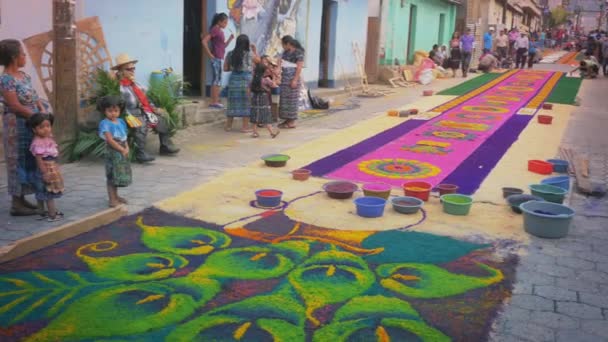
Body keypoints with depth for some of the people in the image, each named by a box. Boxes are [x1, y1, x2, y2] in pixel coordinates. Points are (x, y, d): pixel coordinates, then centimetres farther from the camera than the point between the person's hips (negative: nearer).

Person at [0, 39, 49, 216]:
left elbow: (35, 97, 13)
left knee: (29, 161, 13)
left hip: (31, 125, 9)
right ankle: (16, 205, 5)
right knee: (19, 161, -3)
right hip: (17, 126, -8)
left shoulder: (23, 75, 10)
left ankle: (21, 199, 23)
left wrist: (43, 111, -5)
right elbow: (15, 106, -19)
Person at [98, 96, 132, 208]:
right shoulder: (105, 123, -13)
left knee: (118, 175, 16)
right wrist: (122, 149, -17)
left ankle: (115, 196, 28)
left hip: (122, 152, 7)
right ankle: (112, 199, 2)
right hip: (112, 152, -7)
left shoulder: (121, 122, 8)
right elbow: (110, 140, -19)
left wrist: (126, 148, -5)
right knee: (112, 175, -3)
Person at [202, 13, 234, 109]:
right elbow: (204, 41, -20)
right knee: (216, 79, -7)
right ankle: (214, 101, -4)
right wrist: (210, 54, -17)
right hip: (215, 58, -9)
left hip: (219, 58, 9)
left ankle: (215, 101, 16)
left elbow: (223, 45, 21)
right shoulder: (215, 29, -11)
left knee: (218, 79, 11)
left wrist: (230, 39, 6)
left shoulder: (220, 31, 16)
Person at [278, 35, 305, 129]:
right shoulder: (285, 52, 14)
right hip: (284, 79, 8)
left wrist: (295, 80, -18)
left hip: (292, 80, -8)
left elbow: (299, 67, -14)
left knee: (291, 100, -4)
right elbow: (281, 63, 19)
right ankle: (287, 120, 17)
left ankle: (292, 122, 1)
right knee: (284, 100, 9)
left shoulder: (298, 53, -10)